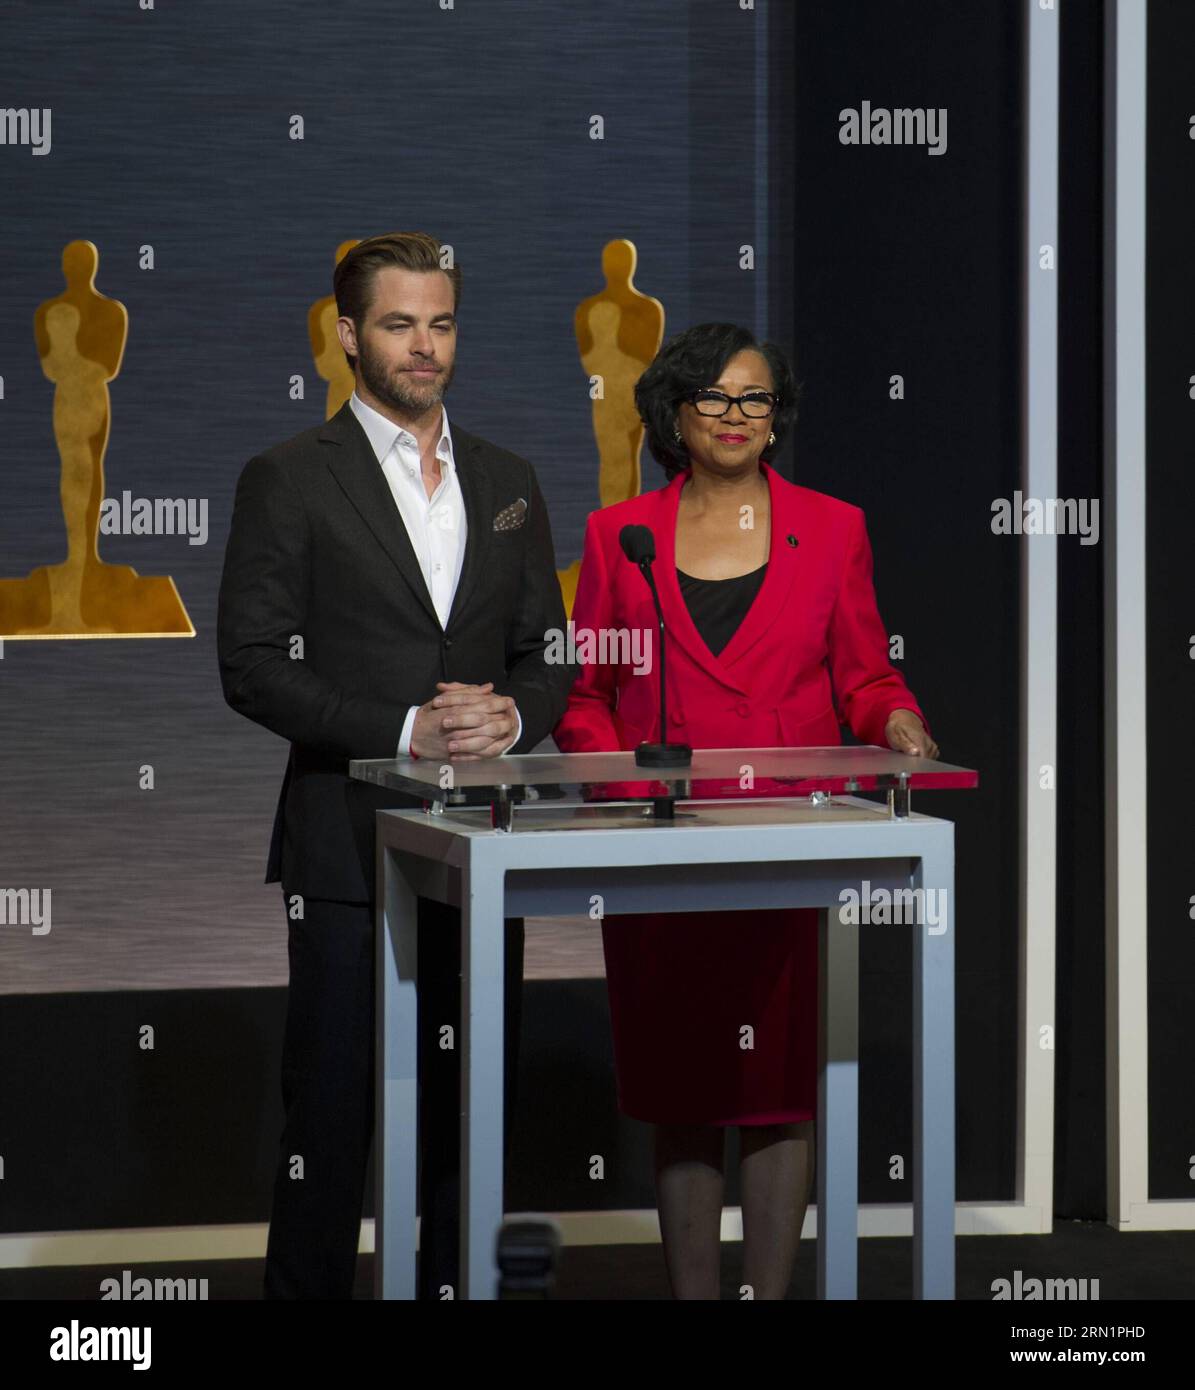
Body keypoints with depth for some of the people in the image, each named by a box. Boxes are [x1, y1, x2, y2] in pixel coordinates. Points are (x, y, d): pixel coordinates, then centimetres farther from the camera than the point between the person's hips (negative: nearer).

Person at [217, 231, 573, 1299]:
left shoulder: (508, 482, 13)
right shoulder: (289, 481, -2)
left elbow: (549, 655, 15)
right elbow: (253, 668, -8)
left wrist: (513, 715, -8)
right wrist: (403, 730, -16)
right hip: (350, 840, -5)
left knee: (471, 1106, 8)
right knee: (333, 1107, -4)